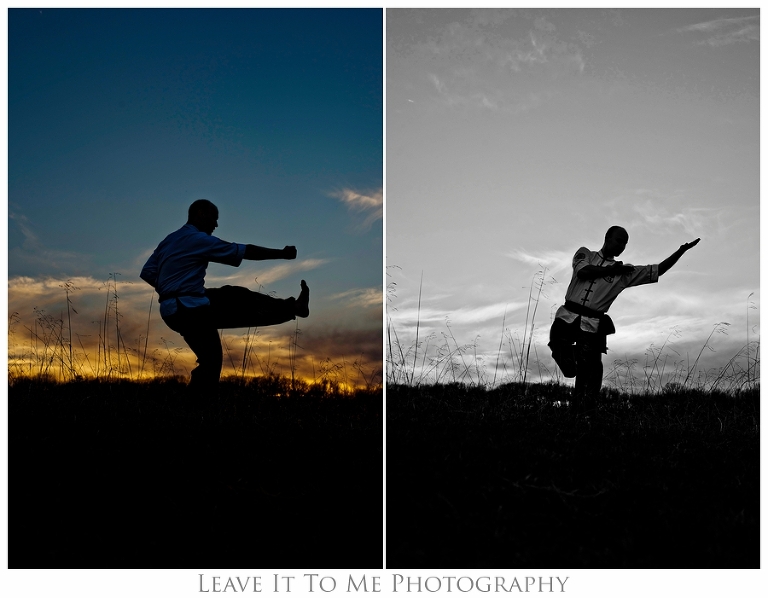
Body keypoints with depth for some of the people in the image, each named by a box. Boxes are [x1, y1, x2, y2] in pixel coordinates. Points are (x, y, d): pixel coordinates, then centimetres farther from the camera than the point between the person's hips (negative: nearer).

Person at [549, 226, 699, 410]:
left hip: (592, 326, 0)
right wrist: (611, 270, -1)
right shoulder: (585, 253, 12)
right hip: (567, 317, 0)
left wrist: (681, 251, 1)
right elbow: (583, 271, -9)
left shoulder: (625, 272, 13)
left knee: (588, 377, -6)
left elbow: (659, 270, 11)